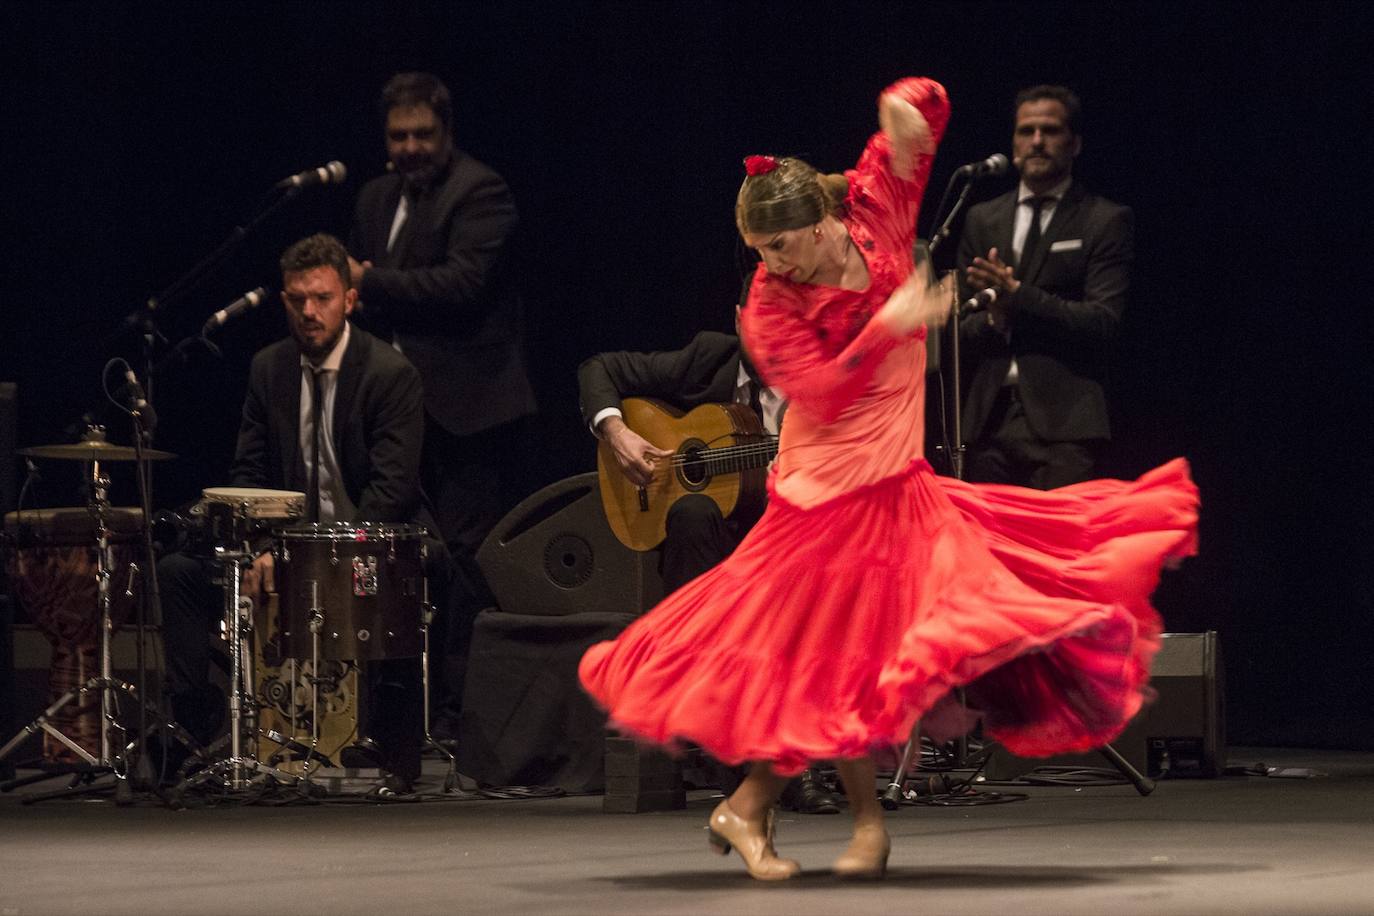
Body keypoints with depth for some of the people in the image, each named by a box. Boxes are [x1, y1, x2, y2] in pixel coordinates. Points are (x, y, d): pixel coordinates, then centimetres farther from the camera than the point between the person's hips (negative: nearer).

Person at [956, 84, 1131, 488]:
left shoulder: (1106, 221, 4)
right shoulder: (982, 220, 17)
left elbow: (1103, 322, -6)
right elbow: (959, 327, 16)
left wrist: (1017, 295, -15)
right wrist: (994, 319, -8)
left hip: (1062, 421, -4)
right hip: (989, 418, 4)